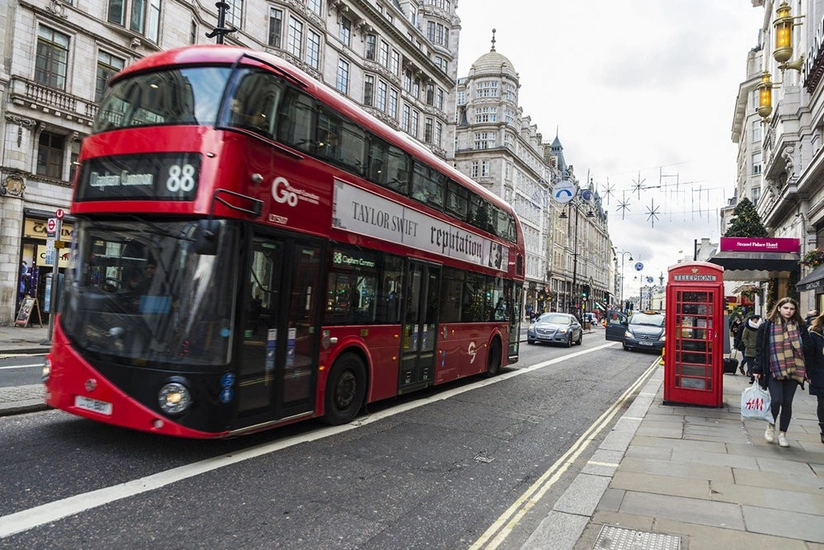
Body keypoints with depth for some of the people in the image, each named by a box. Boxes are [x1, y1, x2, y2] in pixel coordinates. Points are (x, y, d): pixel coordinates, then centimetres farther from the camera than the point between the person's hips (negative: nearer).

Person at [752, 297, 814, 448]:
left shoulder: (800, 326, 7)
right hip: (774, 370, -2)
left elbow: (808, 347, 9)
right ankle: (771, 426, 18)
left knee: (787, 403, 6)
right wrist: (757, 369, -3)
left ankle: (782, 434, 19)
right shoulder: (767, 326, 0)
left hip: (794, 371, 2)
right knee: (776, 400, -10)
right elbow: (760, 349, 0)